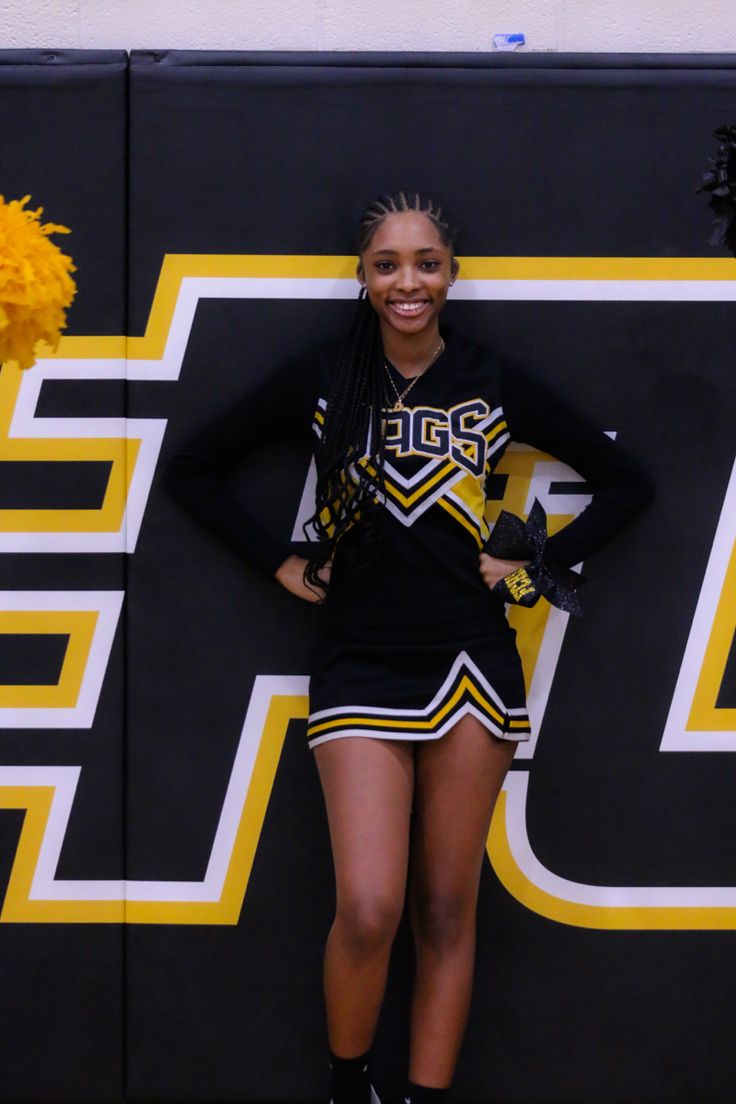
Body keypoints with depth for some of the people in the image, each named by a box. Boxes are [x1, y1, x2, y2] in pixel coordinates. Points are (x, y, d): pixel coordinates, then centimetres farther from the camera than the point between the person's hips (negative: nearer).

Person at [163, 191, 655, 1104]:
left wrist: (539, 565, 3)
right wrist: (280, 564, 3)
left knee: (445, 913, 4)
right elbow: (193, 470, 10)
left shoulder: (496, 385, 6)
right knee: (368, 910, -13)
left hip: (471, 665, 1)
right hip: (359, 662, -1)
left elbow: (626, 483, 13)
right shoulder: (321, 379, 5)